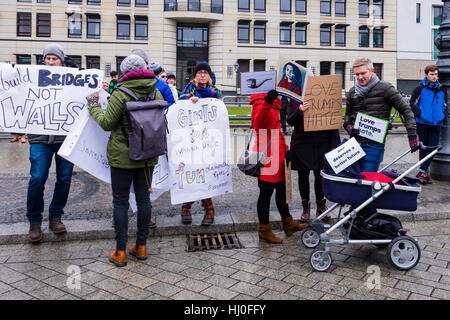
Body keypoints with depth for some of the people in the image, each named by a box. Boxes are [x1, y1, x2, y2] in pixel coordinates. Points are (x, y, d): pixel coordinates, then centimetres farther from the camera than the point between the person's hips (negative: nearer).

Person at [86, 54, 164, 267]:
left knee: (120, 201, 4)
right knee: (143, 198, 12)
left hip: (123, 156, -5)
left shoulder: (121, 93, -14)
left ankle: (120, 252, 9)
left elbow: (107, 123, -10)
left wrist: (93, 106, 5)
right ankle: (141, 247, 21)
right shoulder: (156, 92, 2)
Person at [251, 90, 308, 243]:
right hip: (267, 157, -10)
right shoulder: (260, 103, -16)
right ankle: (264, 230, 13)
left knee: (282, 189, 19)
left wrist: (284, 148, 23)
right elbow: (257, 124, -37)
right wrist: (266, 104, -50)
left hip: (278, 155, 10)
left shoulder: (274, 103, 16)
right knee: (266, 192, 0)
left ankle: (288, 224, 33)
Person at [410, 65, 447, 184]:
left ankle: (422, 171, 5)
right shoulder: (420, 89, -2)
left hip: (436, 124, 4)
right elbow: (412, 104, -2)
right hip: (422, 123, -3)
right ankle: (425, 172, 13)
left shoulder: (442, 90, 11)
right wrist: (420, 114, -10)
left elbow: (444, 105, 22)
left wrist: (442, 116, 9)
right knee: (424, 148, 4)